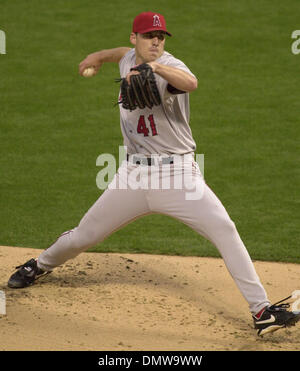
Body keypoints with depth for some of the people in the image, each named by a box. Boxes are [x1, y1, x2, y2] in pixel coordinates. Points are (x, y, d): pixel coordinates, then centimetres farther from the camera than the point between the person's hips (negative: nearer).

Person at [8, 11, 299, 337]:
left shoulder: (168, 66, -13)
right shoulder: (129, 60, 7)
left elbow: (190, 83, -40)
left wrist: (154, 67, -50)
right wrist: (100, 56, 26)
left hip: (177, 174, -5)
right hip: (134, 174, 5)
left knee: (223, 228, -21)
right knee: (84, 235, 11)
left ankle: (261, 311, -19)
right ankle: (41, 265, 42)